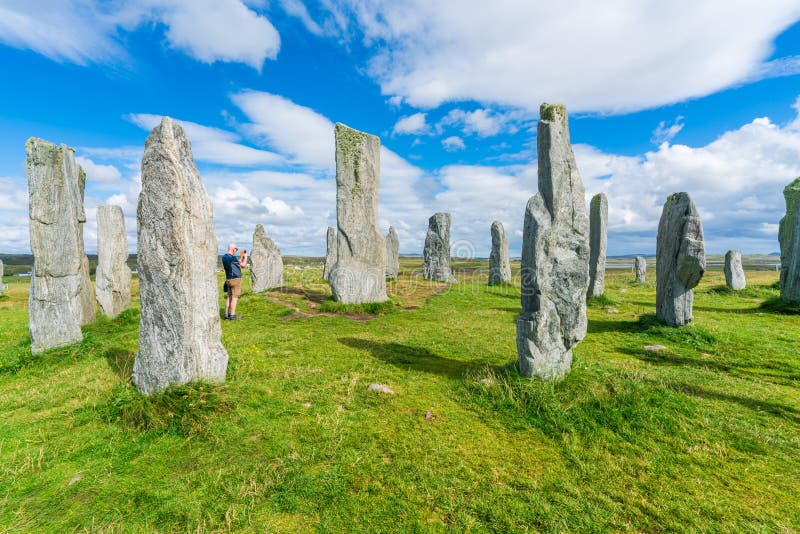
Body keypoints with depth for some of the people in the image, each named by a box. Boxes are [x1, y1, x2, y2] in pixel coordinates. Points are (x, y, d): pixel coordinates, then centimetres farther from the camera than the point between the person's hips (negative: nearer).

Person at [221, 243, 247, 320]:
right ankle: (232, 315, -1)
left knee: (229, 297, 14)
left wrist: (240, 258, 25)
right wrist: (245, 257, 4)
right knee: (234, 297, -3)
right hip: (236, 279, -8)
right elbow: (243, 265, -12)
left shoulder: (224, 257, 8)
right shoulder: (233, 258, -18)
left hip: (228, 279, 8)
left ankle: (227, 314, 16)